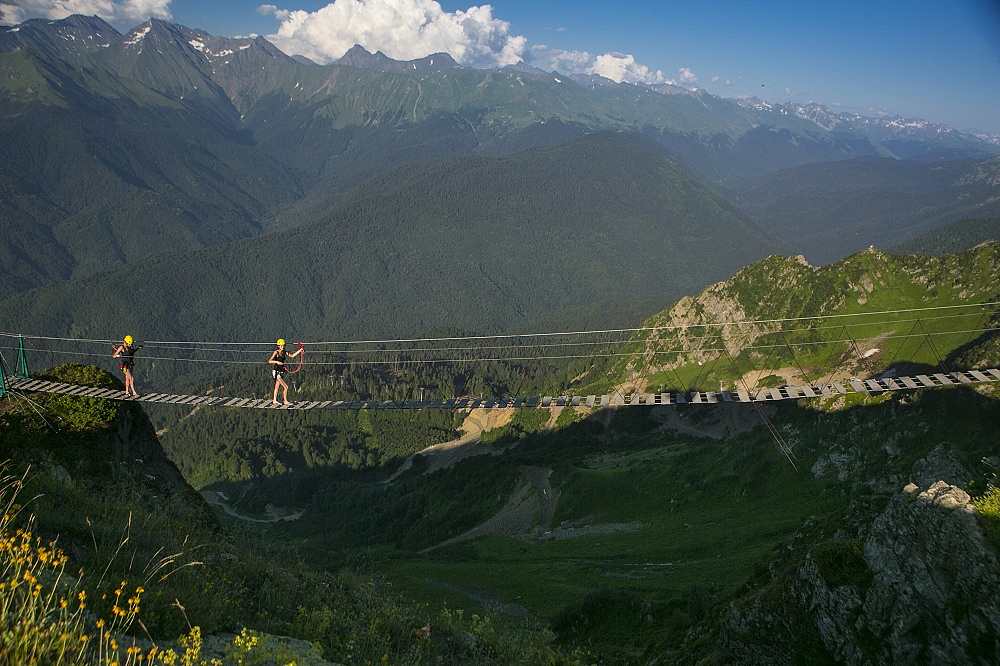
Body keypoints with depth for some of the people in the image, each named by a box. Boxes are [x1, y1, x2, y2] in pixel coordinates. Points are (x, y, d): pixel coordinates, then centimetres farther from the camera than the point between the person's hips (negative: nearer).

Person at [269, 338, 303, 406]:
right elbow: (269, 361, -18)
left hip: (281, 372, 7)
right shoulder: (276, 352, -11)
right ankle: (285, 401, 2)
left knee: (277, 386, 16)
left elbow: (292, 356, 16)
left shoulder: (284, 352, 8)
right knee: (285, 387, -8)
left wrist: (299, 351, 9)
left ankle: (274, 400, 25)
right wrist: (277, 361, -32)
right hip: (277, 372, -7)